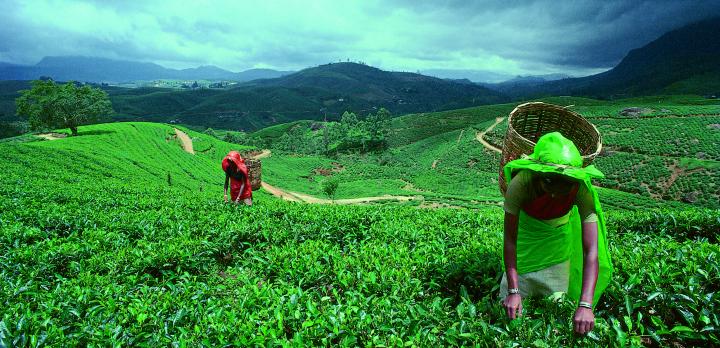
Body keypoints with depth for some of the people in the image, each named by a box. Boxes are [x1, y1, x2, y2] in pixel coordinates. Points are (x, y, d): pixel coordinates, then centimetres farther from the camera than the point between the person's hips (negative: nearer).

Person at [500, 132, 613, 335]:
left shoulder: (582, 189, -35)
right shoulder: (521, 184, -38)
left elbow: (591, 251, -37)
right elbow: (510, 240, -32)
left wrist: (585, 306, -46)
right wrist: (513, 292, -38)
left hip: (560, 233, 1)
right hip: (526, 225, -1)